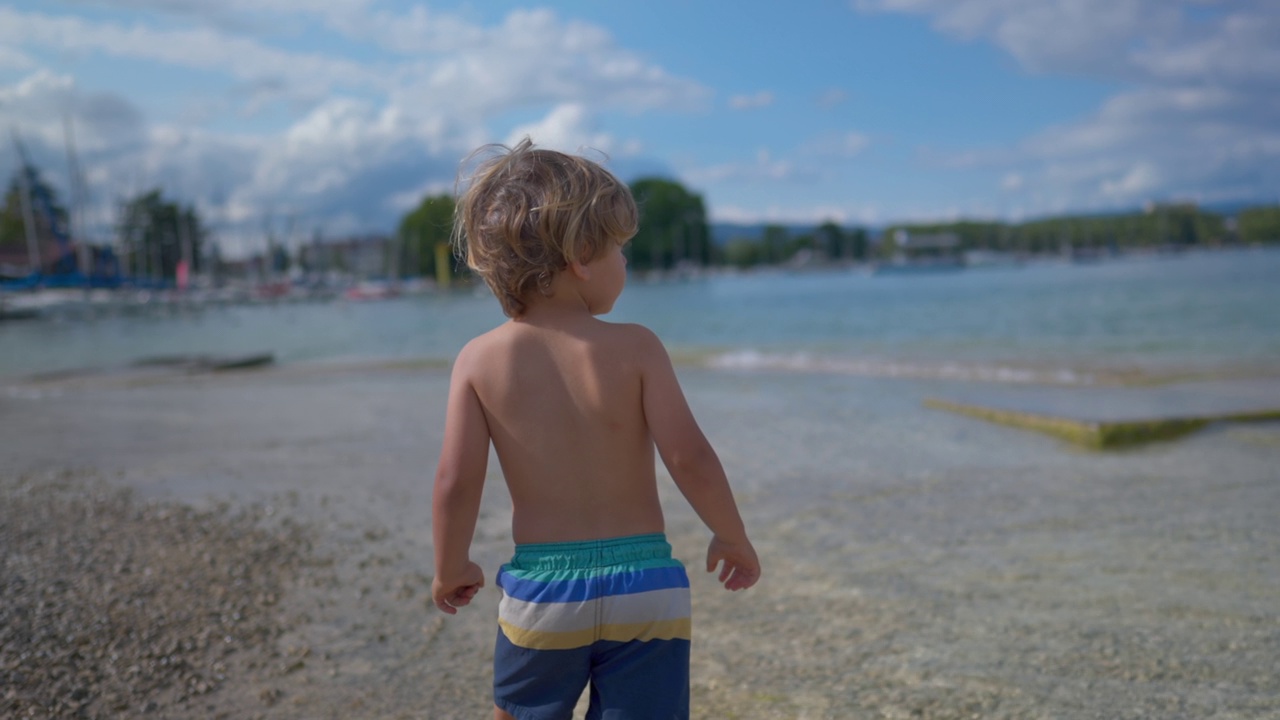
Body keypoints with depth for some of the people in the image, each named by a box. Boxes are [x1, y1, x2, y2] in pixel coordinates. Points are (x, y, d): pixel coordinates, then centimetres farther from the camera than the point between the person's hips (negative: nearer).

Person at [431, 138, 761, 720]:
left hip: (538, 590, 1)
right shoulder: (635, 348, -10)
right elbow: (690, 459, -12)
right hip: (644, 586, -1)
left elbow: (456, 483, -7)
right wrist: (733, 538, 5)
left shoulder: (479, 360, -6)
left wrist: (451, 569, 10)